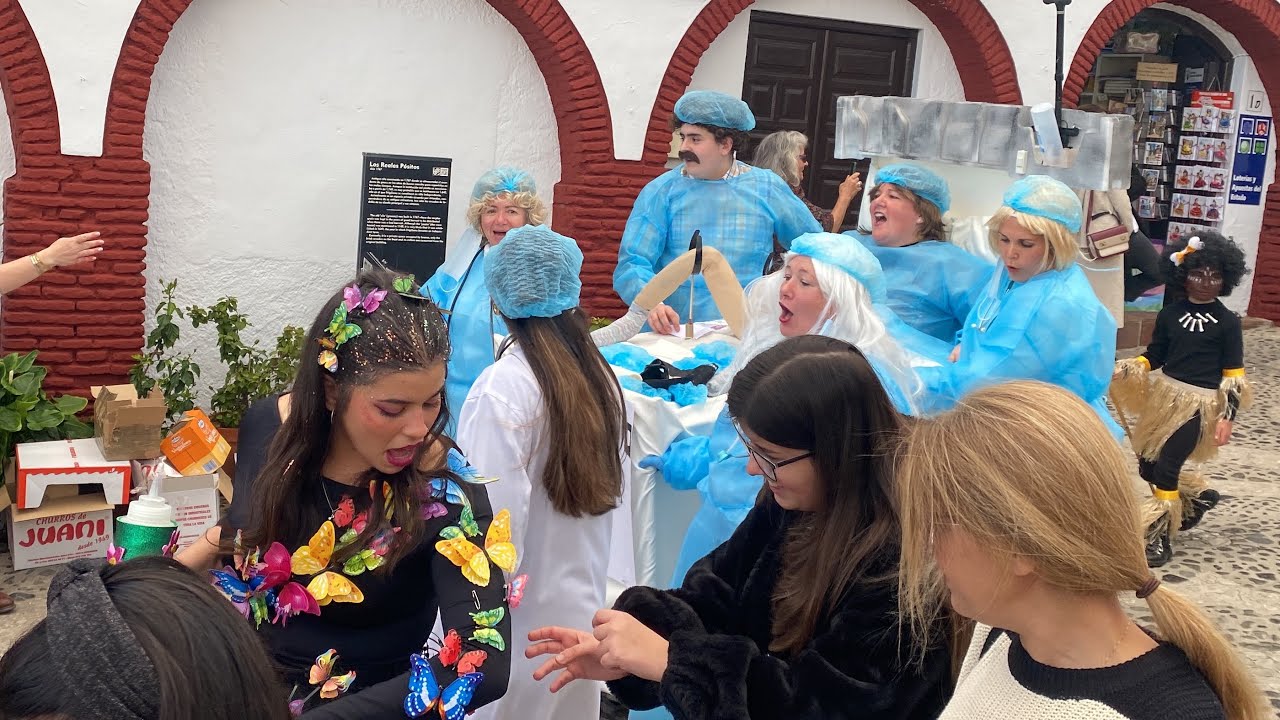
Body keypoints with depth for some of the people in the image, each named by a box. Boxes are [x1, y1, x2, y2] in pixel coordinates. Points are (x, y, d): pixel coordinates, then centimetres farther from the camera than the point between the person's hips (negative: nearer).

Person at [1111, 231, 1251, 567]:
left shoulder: (1228, 322, -6)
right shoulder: (1170, 312, 3)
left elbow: (1234, 374, -3)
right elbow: (1154, 355, 9)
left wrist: (1228, 416, -9)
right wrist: (1123, 370, -9)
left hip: (1199, 403, -5)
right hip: (1164, 394, 5)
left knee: (1165, 468, -11)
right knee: (1147, 465, 9)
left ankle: (1161, 537, 3)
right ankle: (1197, 495, 36)